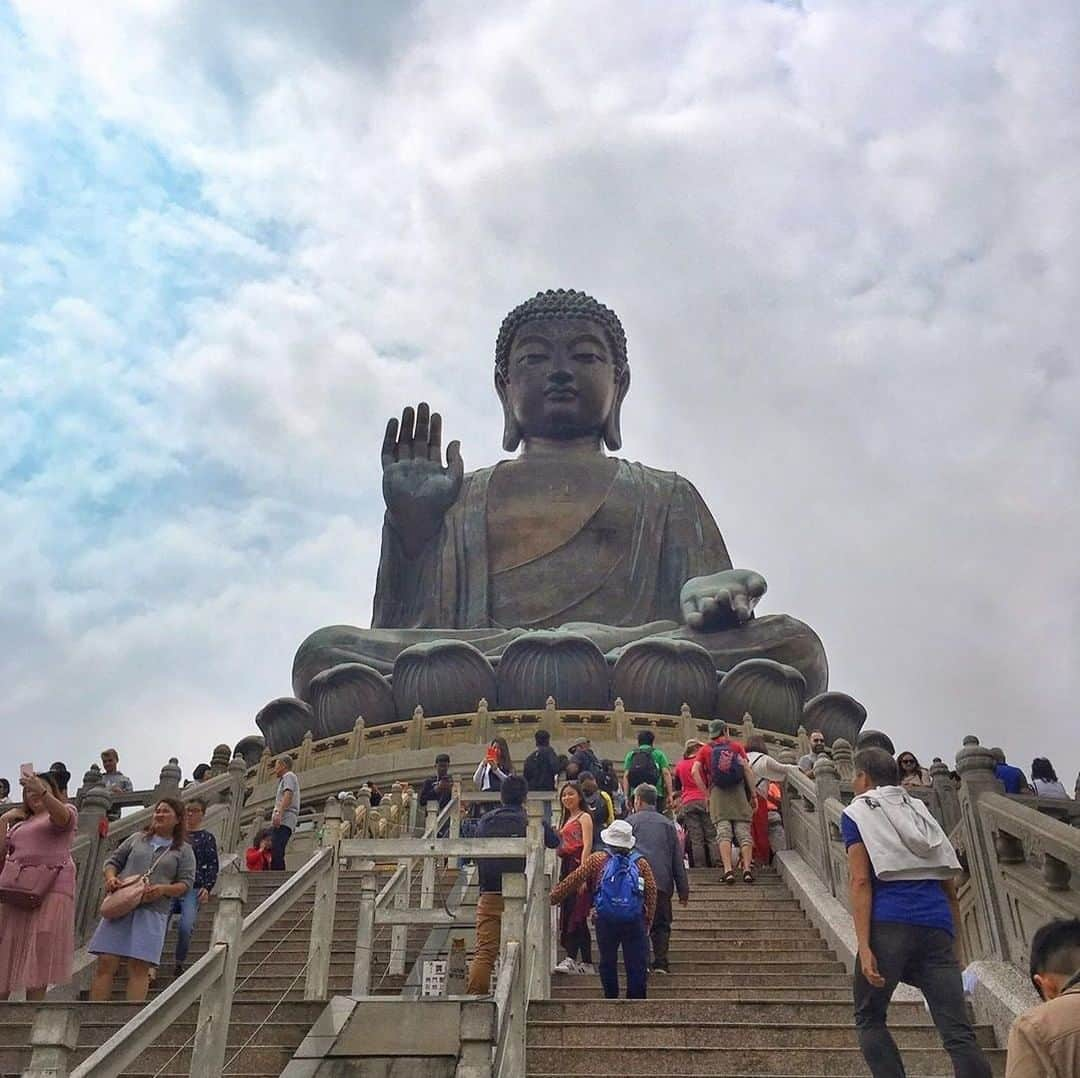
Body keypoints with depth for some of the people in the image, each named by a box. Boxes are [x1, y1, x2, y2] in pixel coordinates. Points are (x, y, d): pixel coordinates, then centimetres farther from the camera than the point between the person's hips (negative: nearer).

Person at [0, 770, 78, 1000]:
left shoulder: (66, 810, 10)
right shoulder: (19, 822, 26)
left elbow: (63, 817, -16)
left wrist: (42, 791, -33)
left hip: (50, 889, -5)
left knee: (39, 958, -10)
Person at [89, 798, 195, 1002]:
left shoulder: (183, 850, 12)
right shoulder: (137, 838, 18)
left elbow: (186, 883, 4)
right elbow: (113, 860, 19)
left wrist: (163, 889, -14)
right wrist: (110, 877, -2)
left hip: (153, 911, -2)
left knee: (139, 968, -8)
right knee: (105, 963, -4)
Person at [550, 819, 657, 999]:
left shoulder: (597, 860, 1)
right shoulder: (640, 863, 5)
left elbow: (574, 880, -1)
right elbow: (651, 891, 1)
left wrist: (553, 896, 7)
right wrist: (648, 921, 7)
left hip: (606, 922, 0)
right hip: (635, 922, 0)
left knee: (608, 962, 16)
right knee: (636, 964, 8)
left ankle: (611, 998, 21)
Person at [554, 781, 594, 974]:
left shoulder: (584, 817, -1)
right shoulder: (565, 820, 23)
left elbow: (587, 845, -12)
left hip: (578, 865, -8)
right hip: (566, 866, 8)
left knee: (575, 913, -14)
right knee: (574, 915, 6)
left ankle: (570, 958, -18)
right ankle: (587, 963, 9)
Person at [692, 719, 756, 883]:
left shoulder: (705, 749, 13)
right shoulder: (736, 746, 13)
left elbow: (695, 771, -1)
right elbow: (747, 770, 4)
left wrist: (706, 792, 4)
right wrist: (753, 795, 5)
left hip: (717, 793, 0)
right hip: (739, 793, 0)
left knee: (723, 833, -4)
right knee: (743, 832, 1)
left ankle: (728, 870, -15)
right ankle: (747, 869, -8)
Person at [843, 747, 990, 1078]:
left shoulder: (856, 813, 9)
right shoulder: (921, 811, 25)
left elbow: (860, 881, -4)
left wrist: (864, 947, -10)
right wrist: (952, 946, 27)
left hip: (889, 925, -4)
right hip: (937, 926, 4)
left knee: (869, 1019, 13)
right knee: (958, 1032, -1)